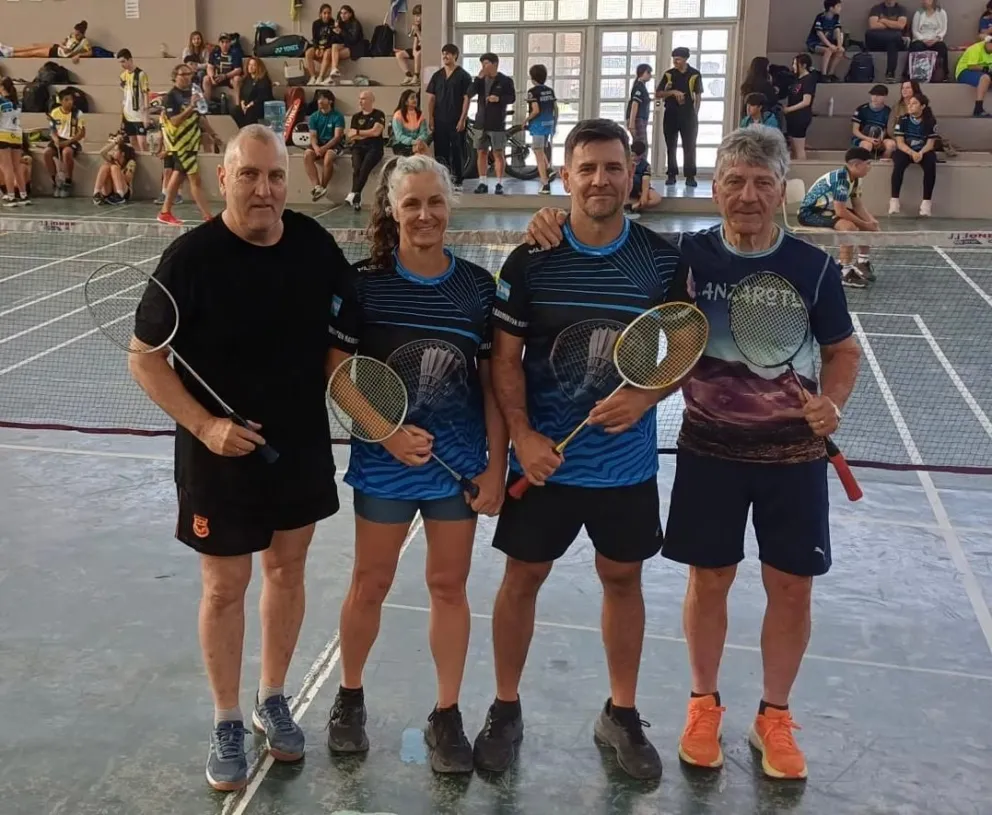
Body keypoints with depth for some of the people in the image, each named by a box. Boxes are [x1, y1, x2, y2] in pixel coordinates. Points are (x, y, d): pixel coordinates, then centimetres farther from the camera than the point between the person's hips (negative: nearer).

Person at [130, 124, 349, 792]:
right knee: (225, 587, 8)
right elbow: (145, 360, -11)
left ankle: (273, 700, 38)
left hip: (304, 444, 4)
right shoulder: (191, 258, -17)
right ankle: (227, 723, 29)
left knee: (288, 568, 17)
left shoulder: (313, 242, -5)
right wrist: (204, 425, -20)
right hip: (222, 453, -4)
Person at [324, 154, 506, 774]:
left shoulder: (479, 286, -3)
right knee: (370, 584, 12)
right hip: (384, 461, -1)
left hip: (460, 463, 1)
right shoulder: (364, 282, -7)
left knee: (450, 585, 10)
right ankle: (350, 696, 36)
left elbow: (493, 382, 0)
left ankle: (447, 715, 27)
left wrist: (496, 465, -3)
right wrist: (387, 430, -18)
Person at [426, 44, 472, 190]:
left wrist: (462, 119, -13)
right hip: (439, 121, 4)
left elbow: (466, 98, -6)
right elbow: (431, 98, 10)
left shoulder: (463, 75, -2)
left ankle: (458, 181, 5)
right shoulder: (437, 75, 10)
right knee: (440, 152, 6)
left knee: (457, 151, 0)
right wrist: (430, 118, 1)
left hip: (456, 121, -4)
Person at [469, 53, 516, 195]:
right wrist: (479, 78, -10)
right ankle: (482, 183, 11)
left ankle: (499, 184, 2)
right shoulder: (480, 80, 11)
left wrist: (499, 98, -21)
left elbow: (512, 98, -4)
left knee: (498, 154, -3)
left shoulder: (505, 80, -2)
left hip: (497, 123, -4)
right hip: (481, 122, 5)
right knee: (481, 153, 5)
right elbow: (469, 94, -1)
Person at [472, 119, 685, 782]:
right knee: (523, 578, 10)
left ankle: (622, 714, 33)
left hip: (627, 460, 1)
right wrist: (522, 435, -15)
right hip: (543, 459, -1)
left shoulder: (664, 259, -3)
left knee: (623, 578, 14)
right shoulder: (529, 261, -6)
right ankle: (506, 709, 30)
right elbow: (505, 358, -3)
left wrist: (644, 397, -17)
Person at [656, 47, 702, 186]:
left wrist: (695, 114, 0)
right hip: (671, 114, 2)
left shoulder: (695, 74, 2)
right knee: (671, 146, 4)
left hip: (688, 114, -2)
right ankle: (672, 175, 10)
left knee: (689, 146, -2)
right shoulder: (668, 74, 5)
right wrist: (673, 92, -12)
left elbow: (698, 96, 5)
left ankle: (690, 176, 1)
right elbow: (658, 94, 3)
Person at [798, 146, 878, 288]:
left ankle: (862, 262, 19)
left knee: (870, 222, 8)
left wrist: (871, 221, -12)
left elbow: (858, 206, 6)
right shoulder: (840, 178, -28)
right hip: (810, 212, -10)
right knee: (849, 227, -33)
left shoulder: (854, 178, 2)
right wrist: (865, 225, -21)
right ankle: (845, 273, -24)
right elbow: (840, 211, -31)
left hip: (827, 209, 10)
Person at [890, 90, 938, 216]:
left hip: (923, 151, 0)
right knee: (898, 162, -34)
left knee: (930, 163, -32)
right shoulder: (903, 120, -4)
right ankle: (894, 200, -34)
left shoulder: (930, 121, -3)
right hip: (905, 151, 0)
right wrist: (912, 152, -27)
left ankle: (927, 201, -27)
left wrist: (921, 153, -27)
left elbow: (930, 144, -6)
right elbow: (900, 143, -9)